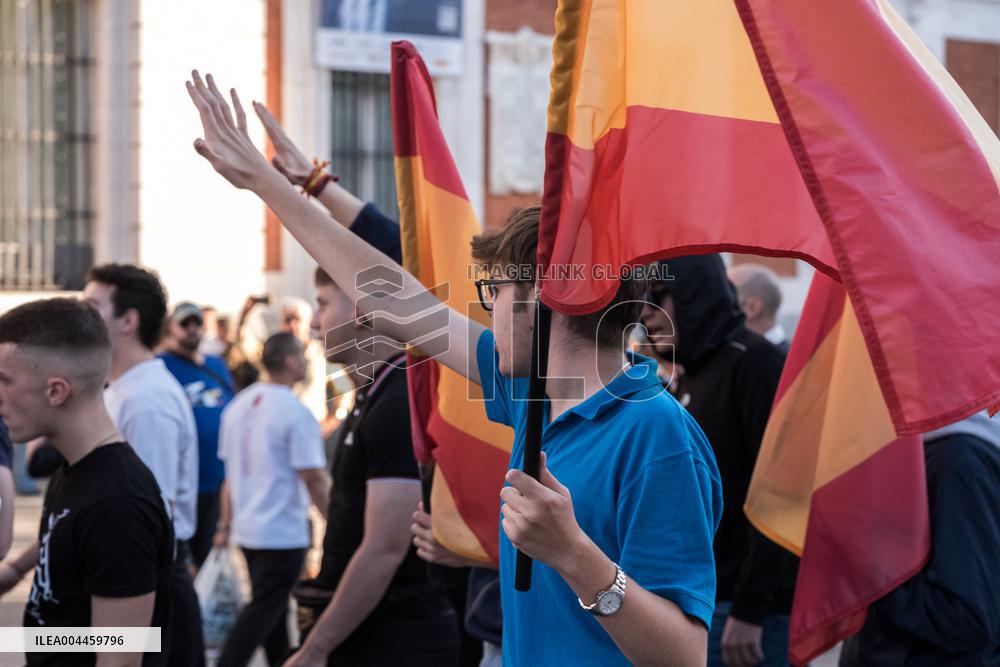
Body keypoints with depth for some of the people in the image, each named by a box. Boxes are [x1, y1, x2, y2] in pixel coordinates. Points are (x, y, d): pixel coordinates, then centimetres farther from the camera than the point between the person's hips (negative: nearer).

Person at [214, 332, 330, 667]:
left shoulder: (239, 404, 6)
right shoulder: (296, 413, -16)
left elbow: (230, 467, 12)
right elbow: (313, 478, -17)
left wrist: (227, 520, 19)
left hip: (247, 528, 8)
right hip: (283, 532, -8)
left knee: (272, 609, 18)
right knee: (264, 611, -4)